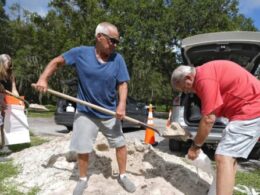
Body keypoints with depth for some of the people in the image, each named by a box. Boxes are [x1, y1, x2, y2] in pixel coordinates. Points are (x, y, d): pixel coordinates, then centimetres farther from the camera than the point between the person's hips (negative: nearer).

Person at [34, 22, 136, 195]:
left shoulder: (118, 59, -9)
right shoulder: (81, 53, -11)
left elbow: (123, 83, -9)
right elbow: (57, 62, -1)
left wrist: (122, 104, -25)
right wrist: (43, 78, -15)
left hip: (110, 113, 2)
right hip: (85, 113, -1)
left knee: (120, 144, 10)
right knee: (83, 149, 8)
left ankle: (123, 176, 32)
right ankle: (83, 180, 32)